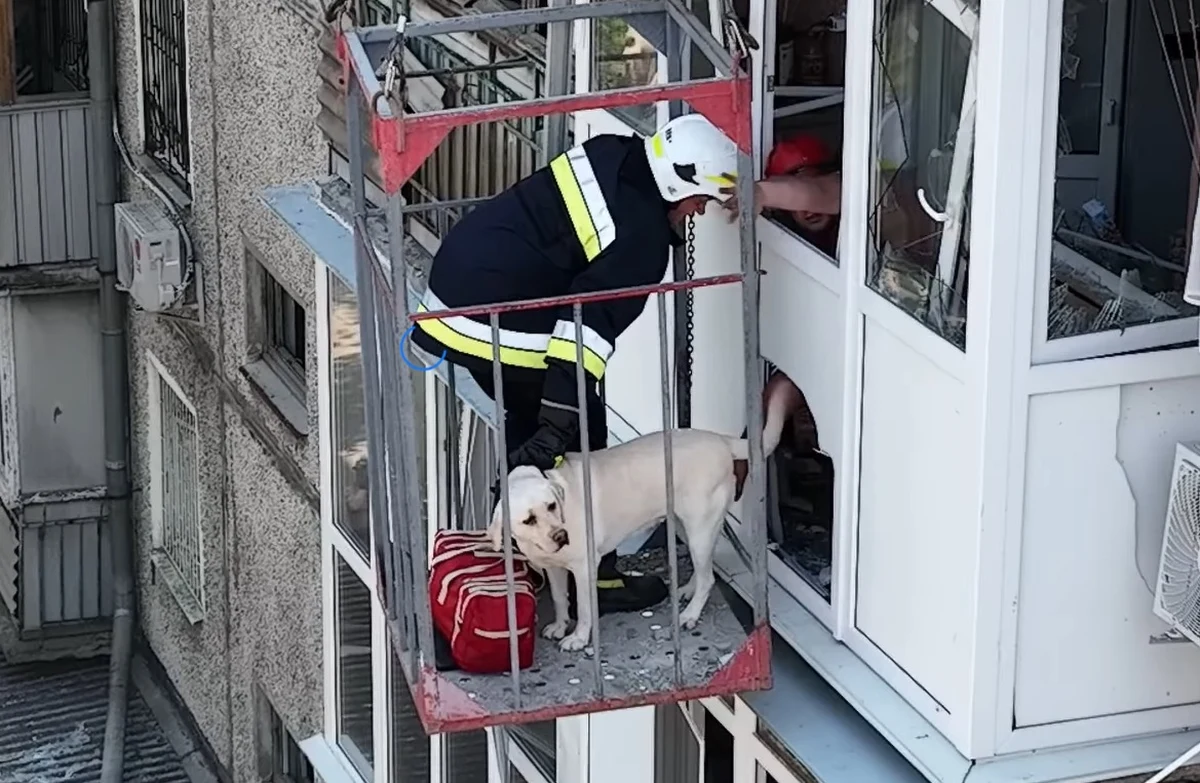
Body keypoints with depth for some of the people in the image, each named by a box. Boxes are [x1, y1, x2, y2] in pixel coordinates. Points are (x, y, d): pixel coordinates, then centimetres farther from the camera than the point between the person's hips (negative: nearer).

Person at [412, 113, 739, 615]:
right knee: (579, 441, 5)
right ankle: (596, 579, 14)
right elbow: (591, 324, -25)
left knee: (530, 418, 26)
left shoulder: (613, 155, 4)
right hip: (501, 327, -9)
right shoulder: (642, 236, -18)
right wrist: (558, 426, -27)